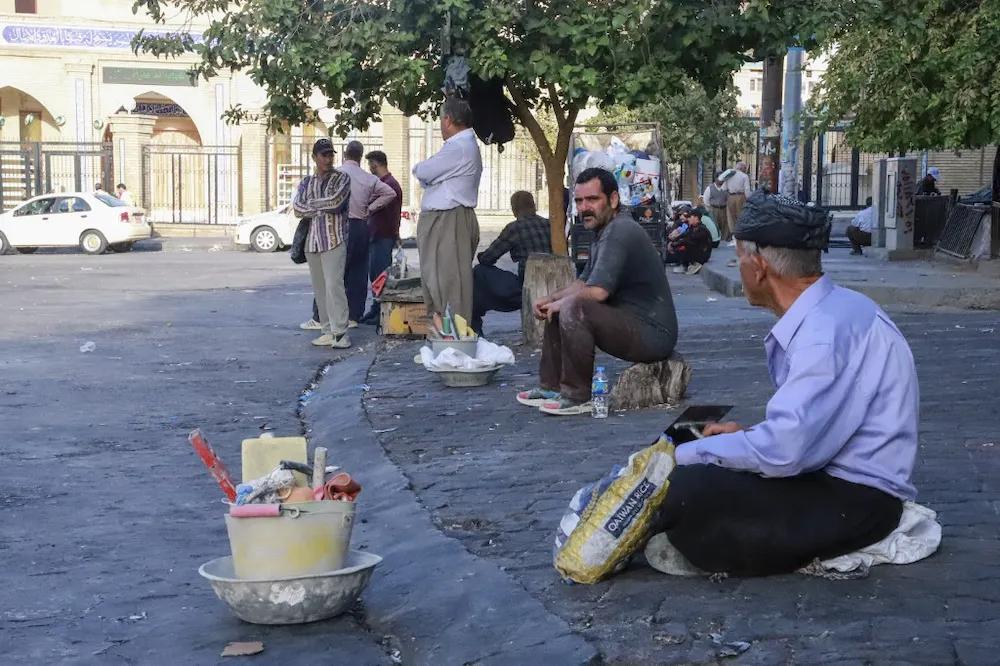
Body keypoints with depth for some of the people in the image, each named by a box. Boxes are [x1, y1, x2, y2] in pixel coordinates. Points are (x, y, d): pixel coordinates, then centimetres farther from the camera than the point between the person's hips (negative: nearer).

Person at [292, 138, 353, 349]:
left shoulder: (342, 178, 5)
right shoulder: (307, 182, 16)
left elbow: (336, 201, -13)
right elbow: (297, 208, 2)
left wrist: (311, 203, 0)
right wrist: (324, 208, -7)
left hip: (334, 240, -5)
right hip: (312, 241, 5)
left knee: (334, 286, -13)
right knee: (319, 289, 4)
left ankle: (340, 332, -13)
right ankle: (328, 331, 8)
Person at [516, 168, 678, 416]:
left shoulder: (619, 232, -19)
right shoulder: (606, 230, 15)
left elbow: (597, 292, -28)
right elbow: (584, 283, 23)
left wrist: (560, 302, -9)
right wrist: (550, 299, 6)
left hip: (652, 334, -11)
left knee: (573, 309, -28)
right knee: (556, 309, 17)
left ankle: (577, 397, -18)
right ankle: (550, 387, 18)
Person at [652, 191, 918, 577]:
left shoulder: (827, 330, -21)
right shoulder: (822, 314, 9)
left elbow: (782, 451, -26)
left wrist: (685, 455, -15)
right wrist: (747, 435, 12)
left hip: (856, 501, -10)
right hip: (834, 477, 10)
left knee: (683, 493, -26)